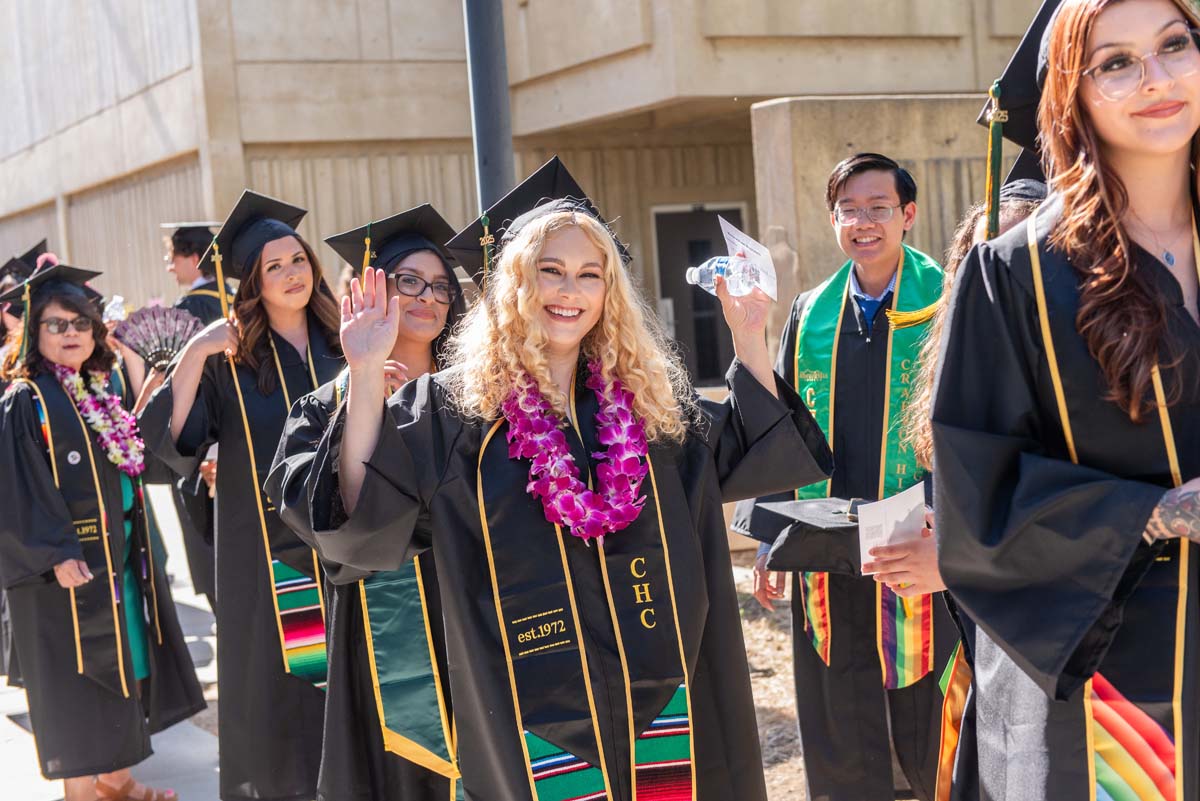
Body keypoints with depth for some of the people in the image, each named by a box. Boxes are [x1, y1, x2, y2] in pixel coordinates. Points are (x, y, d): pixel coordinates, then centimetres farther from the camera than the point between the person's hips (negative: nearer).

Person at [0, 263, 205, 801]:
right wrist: (57, 553, -24)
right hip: (66, 565, -7)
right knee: (76, 678, 0)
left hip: (120, 557, 8)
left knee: (117, 666, 14)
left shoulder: (103, 392, 12)